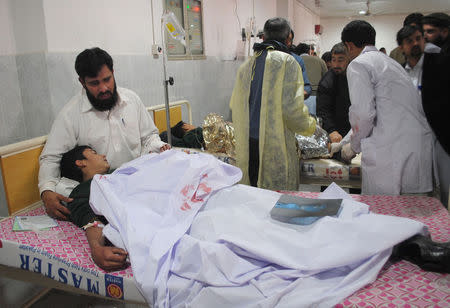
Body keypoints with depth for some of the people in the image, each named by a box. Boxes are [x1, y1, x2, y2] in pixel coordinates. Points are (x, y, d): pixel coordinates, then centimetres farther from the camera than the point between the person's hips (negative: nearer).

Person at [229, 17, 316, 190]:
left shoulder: (247, 65, 12)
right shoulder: (287, 62, -6)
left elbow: (235, 108, 14)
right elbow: (292, 108, -14)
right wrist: (310, 125, 5)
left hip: (246, 147, 6)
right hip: (275, 148, -6)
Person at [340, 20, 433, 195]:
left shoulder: (358, 65, -4)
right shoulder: (390, 61, 23)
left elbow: (363, 113, -16)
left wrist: (354, 146, 3)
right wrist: (343, 141, 37)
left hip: (390, 153, -8)